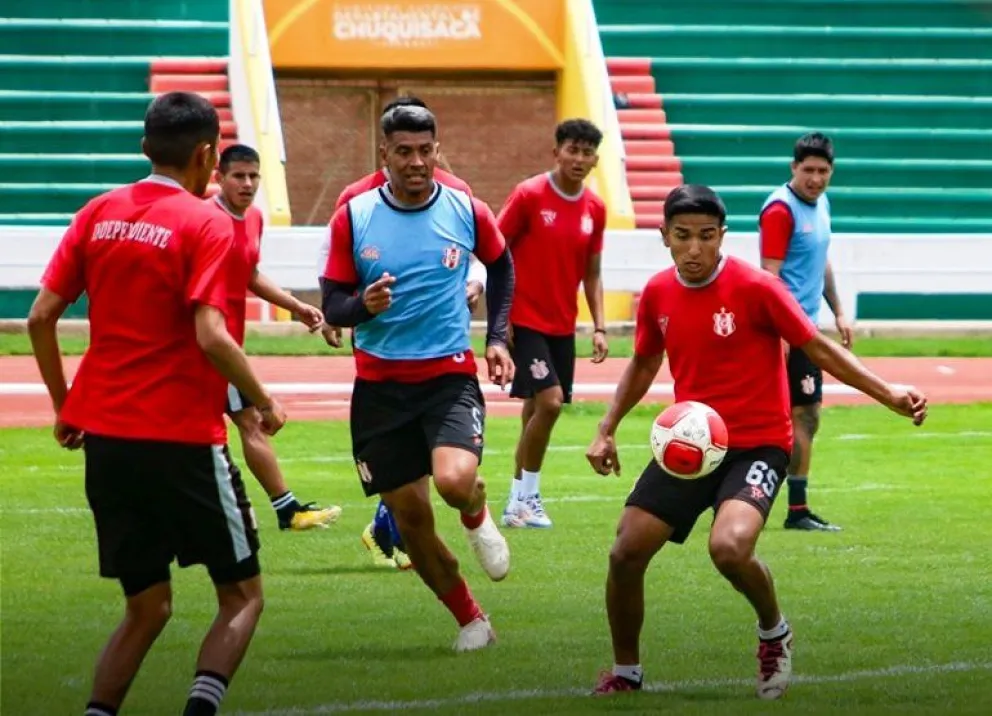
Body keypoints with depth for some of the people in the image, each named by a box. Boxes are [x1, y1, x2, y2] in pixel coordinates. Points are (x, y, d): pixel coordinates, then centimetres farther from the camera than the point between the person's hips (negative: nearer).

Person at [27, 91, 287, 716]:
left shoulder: (99, 214, 7)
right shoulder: (205, 225, -9)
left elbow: (41, 317, 5)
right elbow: (211, 337, -18)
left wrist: (64, 405, 16)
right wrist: (264, 402, -4)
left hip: (104, 437, 6)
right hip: (183, 440, -6)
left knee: (147, 607, 17)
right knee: (243, 595, 8)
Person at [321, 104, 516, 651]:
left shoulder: (466, 212, -2)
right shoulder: (354, 216, -4)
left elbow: (501, 266, 18)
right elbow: (332, 304, 0)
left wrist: (497, 336, 10)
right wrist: (363, 305, -23)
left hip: (450, 375, -1)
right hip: (379, 384, 1)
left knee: (455, 480, -27)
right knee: (409, 516, 2)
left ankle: (477, 518, 12)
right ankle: (470, 620, 22)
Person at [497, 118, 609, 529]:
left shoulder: (594, 208, 5)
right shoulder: (529, 195, -10)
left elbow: (592, 272, 13)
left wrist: (599, 327, 5)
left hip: (563, 326, 5)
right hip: (525, 321, -5)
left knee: (536, 409, 9)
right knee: (550, 400, -17)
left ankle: (520, 501, 18)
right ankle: (525, 497, -5)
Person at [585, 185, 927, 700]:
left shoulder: (755, 287, -14)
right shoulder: (657, 293, 2)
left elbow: (818, 349, -8)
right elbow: (643, 363, 20)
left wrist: (888, 395, -17)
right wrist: (607, 431, 13)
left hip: (756, 444, -5)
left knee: (729, 547, -31)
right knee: (625, 553, -5)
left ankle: (773, 631, 3)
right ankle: (625, 672, 20)